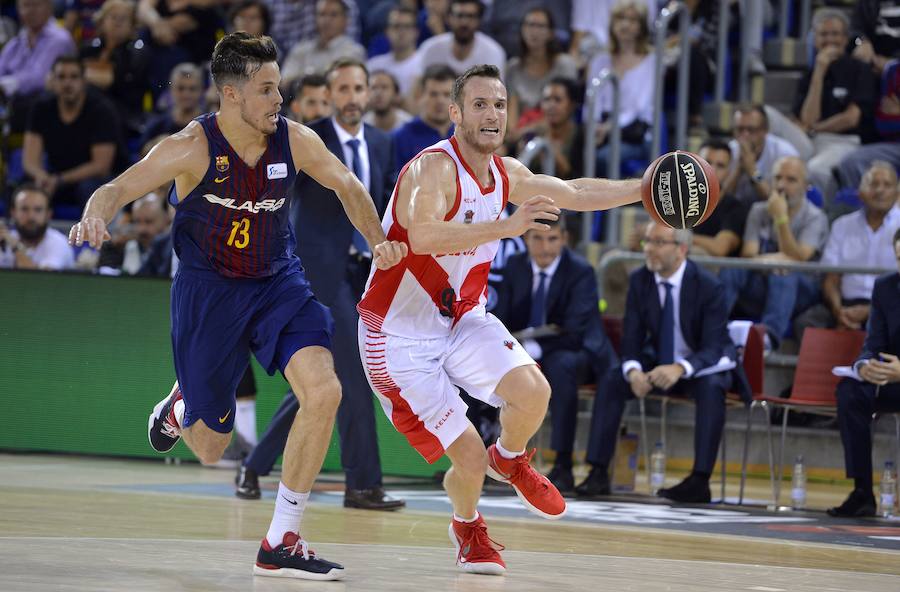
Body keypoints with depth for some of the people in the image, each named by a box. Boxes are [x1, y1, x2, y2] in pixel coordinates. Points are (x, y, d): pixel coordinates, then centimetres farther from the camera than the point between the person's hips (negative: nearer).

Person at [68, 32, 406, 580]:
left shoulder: (295, 140, -9)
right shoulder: (193, 148, -19)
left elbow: (347, 185, 9)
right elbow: (117, 189, -19)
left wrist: (379, 241, -5)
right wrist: (95, 216, -42)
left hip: (278, 284, 3)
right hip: (208, 291, -3)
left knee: (324, 392, -22)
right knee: (209, 449, 6)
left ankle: (281, 544, -11)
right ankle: (179, 407, 49)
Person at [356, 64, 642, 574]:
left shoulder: (507, 174, 2)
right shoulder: (433, 169, -23)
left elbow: (574, 193, 20)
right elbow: (423, 237, -43)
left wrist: (644, 188, 12)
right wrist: (506, 227, -52)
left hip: (463, 320, 6)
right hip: (401, 334, -6)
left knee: (532, 391, -21)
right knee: (468, 457, -10)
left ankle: (511, 461, 14)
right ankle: (467, 525, 25)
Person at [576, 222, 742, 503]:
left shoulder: (708, 286, -21)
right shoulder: (639, 280, -7)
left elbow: (712, 348, -25)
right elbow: (632, 340, -7)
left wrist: (680, 369, -46)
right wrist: (633, 371, -31)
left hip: (702, 366, -4)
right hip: (659, 361, 4)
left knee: (711, 388, -37)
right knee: (612, 381, -20)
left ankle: (700, 479, -36)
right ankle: (598, 473, -21)